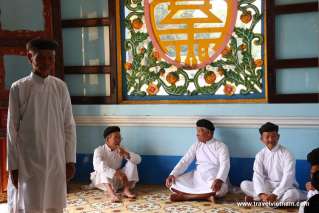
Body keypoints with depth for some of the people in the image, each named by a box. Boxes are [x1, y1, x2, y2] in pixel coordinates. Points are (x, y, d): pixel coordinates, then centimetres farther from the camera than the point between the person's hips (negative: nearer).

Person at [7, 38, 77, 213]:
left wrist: (70, 160, 2)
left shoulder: (60, 87, 2)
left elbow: (69, 126, 5)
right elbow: (12, 129, -3)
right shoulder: (18, 88, -5)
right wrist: (13, 165, -4)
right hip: (28, 162, -2)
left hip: (56, 160, 2)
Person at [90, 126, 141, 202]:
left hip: (118, 180, 4)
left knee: (131, 163, -11)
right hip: (103, 181, -4)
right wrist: (115, 173, -45)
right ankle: (112, 194, -51)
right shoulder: (99, 150, -16)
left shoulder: (121, 150, -1)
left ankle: (126, 189, -26)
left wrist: (126, 154, -30)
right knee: (103, 168, -32)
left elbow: (138, 159, -10)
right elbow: (97, 166, -37)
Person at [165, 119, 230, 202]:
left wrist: (219, 180, -40)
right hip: (197, 177, 4)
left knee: (219, 188, -40)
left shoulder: (221, 146, -3)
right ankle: (206, 196, -29)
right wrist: (172, 174, -14)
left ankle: (185, 196, -31)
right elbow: (184, 161, 4)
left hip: (213, 179, -4)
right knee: (173, 183, -20)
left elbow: (225, 164, -18)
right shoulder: (196, 146, 12)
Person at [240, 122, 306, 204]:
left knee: (291, 194, -37)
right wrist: (262, 194, -29)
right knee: (244, 184, -18)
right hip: (267, 186, 3)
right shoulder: (260, 155, -1)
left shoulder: (286, 154, -11)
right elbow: (257, 176, -11)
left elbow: (288, 177, -20)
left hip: (284, 186, -3)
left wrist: (275, 194, -30)